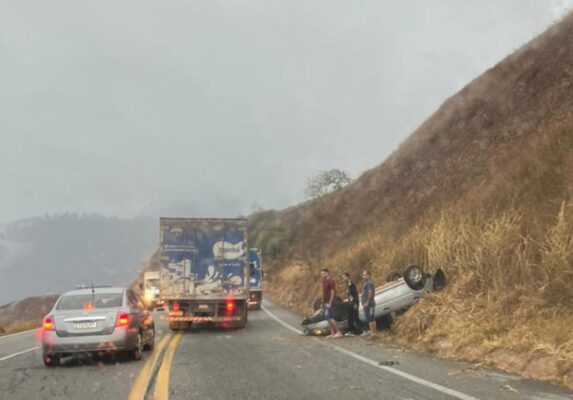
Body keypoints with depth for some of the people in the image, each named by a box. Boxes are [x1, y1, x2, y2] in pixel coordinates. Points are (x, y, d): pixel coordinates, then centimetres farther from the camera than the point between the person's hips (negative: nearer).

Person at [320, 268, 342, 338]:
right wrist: (323, 301, 14)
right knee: (328, 318, 6)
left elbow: (333, 293, -16)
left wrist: (329, 303, -19)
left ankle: (338, 332, -8)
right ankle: (332, 333, 8)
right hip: (325, 302, 9)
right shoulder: (324, 281, 14)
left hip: (328, 303, -9)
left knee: (329, 317, -13)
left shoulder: (331, 281, -12)